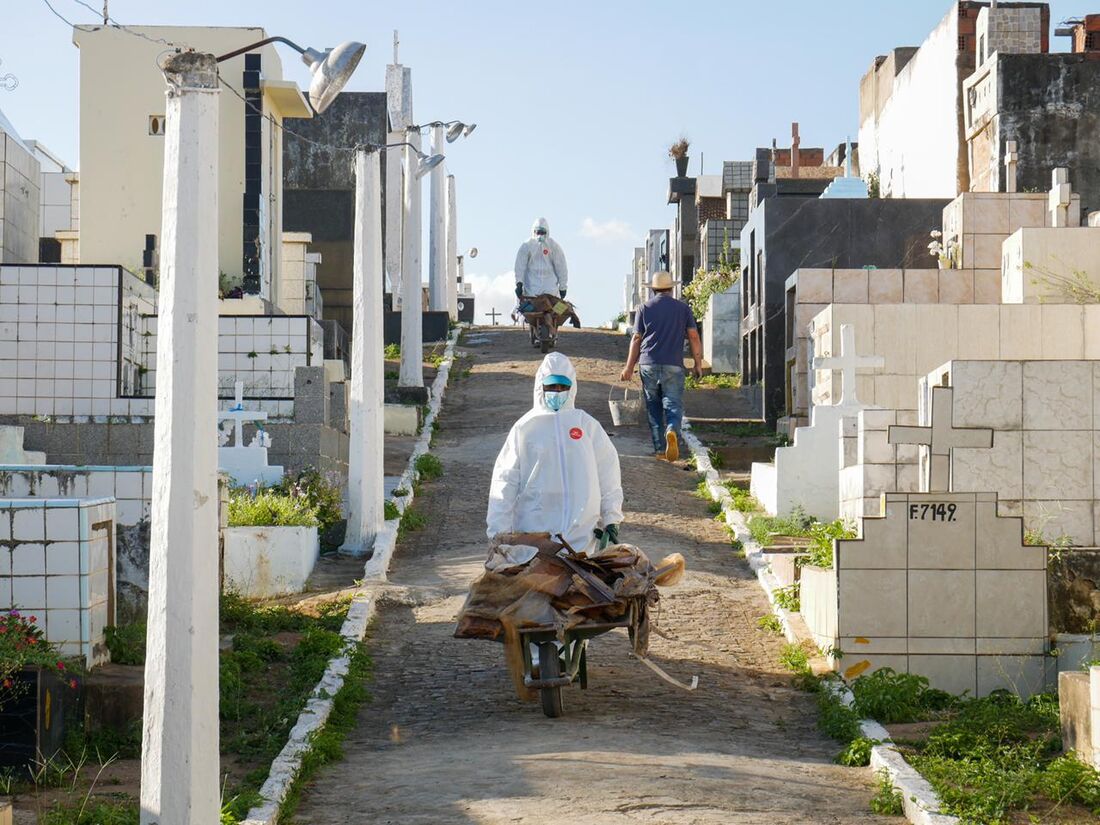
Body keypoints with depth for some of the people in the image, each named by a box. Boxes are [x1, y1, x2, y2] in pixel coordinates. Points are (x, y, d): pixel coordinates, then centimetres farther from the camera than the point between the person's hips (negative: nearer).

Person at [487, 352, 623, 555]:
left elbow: (608, 476, 12)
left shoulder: (588, 426, 8)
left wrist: (611, 519, 8)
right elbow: (504, 481, 4)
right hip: (533, 532, -1)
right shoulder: (525, 427, 3)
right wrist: (499, 532, -1)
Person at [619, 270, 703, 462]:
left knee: (653, 407, 9)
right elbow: (693, 337, 5)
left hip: (648, 365, 1)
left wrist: (629, 367, 9)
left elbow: (636, 339, 7)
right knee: (673, 404, -2)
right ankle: (672, 430, -33)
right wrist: (698, 364, 11)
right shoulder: (683, 308, 8)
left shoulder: (644, 308, 8)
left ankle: (660, 448, 6)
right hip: (673, 366, -1)